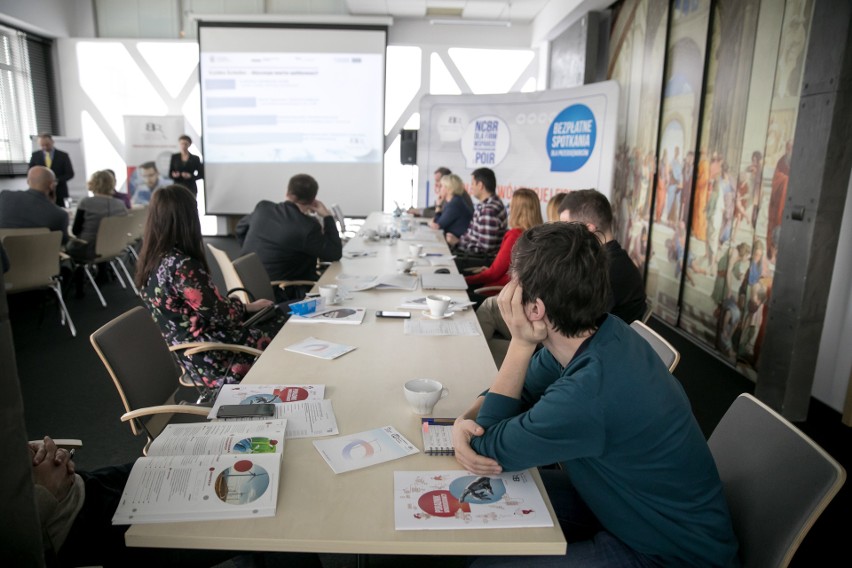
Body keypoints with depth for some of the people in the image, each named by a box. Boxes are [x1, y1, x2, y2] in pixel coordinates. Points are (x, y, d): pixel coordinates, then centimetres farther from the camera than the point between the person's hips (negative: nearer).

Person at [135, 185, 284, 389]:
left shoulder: (149, 260, 2)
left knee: (278, 320, 15)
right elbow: (219, 315, -19)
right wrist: (248, 307, -2)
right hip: (213, 358, -9)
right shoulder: (181, 265, -27)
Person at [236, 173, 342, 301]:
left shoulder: (263, 208, -2)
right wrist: (327, 217, -5)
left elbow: (241, 229, 17)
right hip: (276, 294, -7)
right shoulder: (308, 226, -20)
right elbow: (335, 254, -8)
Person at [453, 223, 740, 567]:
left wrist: (520, 343, -28)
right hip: (630, 504, 8)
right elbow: (507, 394, 1)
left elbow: (492, 450, -22)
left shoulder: (588, 393, -38)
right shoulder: (601, 333, -11)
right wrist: (465, 423, -20)